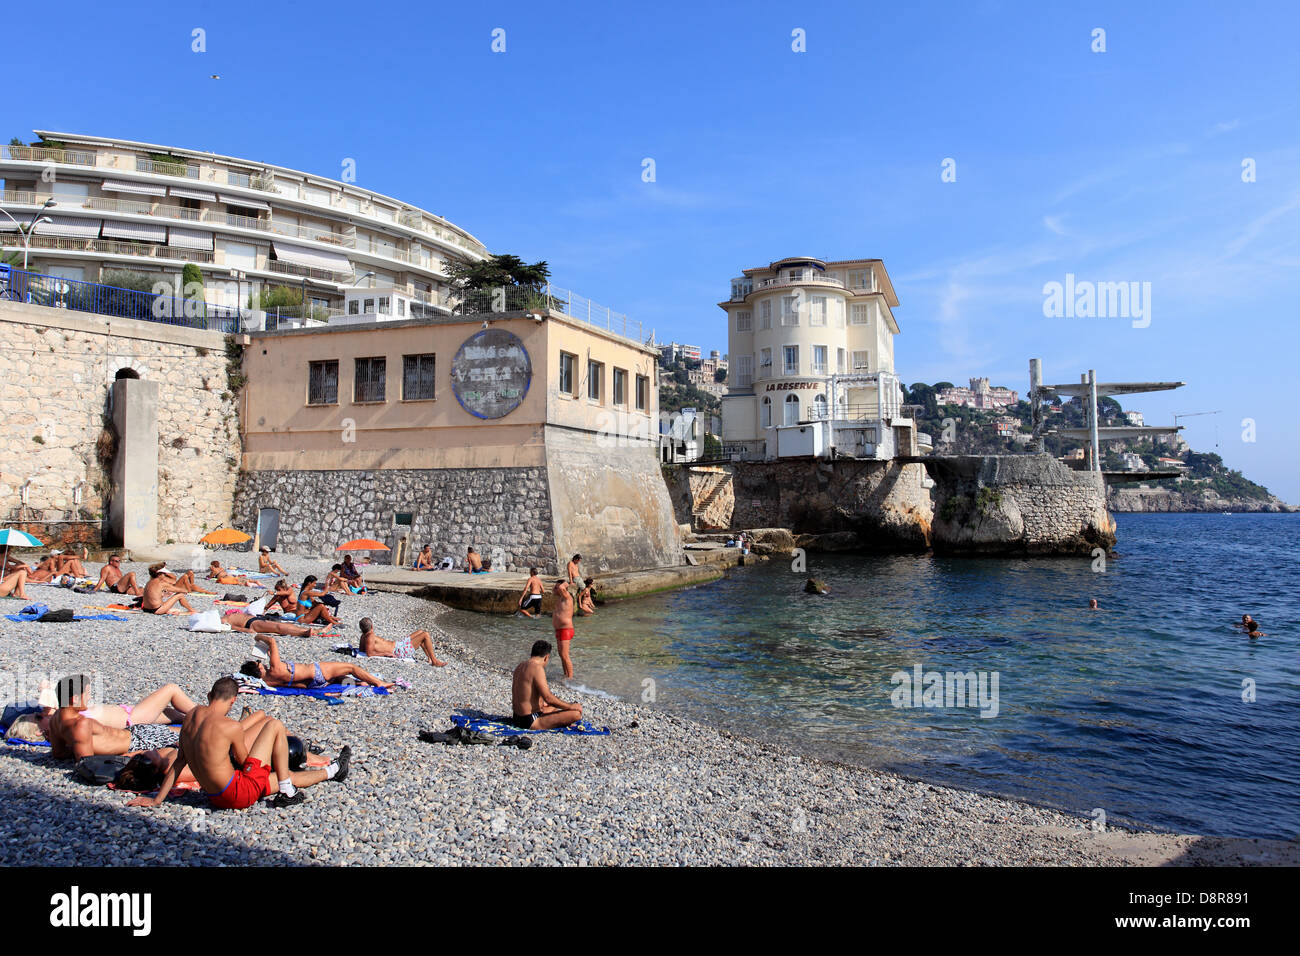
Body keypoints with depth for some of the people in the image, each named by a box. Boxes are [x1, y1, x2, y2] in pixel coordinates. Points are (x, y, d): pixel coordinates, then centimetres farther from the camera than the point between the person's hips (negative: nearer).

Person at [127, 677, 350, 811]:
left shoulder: (193, 714, 2)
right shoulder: (231, 726, -20)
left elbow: (179, 762, 7)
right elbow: (244, 761, -5)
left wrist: (156, 799, 15)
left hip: (216, 798, 8)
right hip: (240, 795, -7)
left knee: (287, 776, 23)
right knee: (274, 725, 0)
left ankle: (332, 771, 43)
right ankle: (287, 793, 7)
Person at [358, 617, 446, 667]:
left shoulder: (363, 636, 6)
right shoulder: (371, 636, -22)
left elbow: (362, 650, 20)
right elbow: (369, 654, -31)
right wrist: (386, 653, -26)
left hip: (397, 645, 11)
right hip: (400, 650, -11)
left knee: (420, 632, 24)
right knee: (425, 635, -12)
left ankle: (430, 657, 30)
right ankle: (435, 661, -5)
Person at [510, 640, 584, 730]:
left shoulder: (520, 667, 10)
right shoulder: (537, 668, -18)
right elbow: (548, 698, -22)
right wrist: (570, 706, -11)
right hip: (530, 722, -10)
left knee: (553, 708, 38)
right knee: (576, 714, -17)